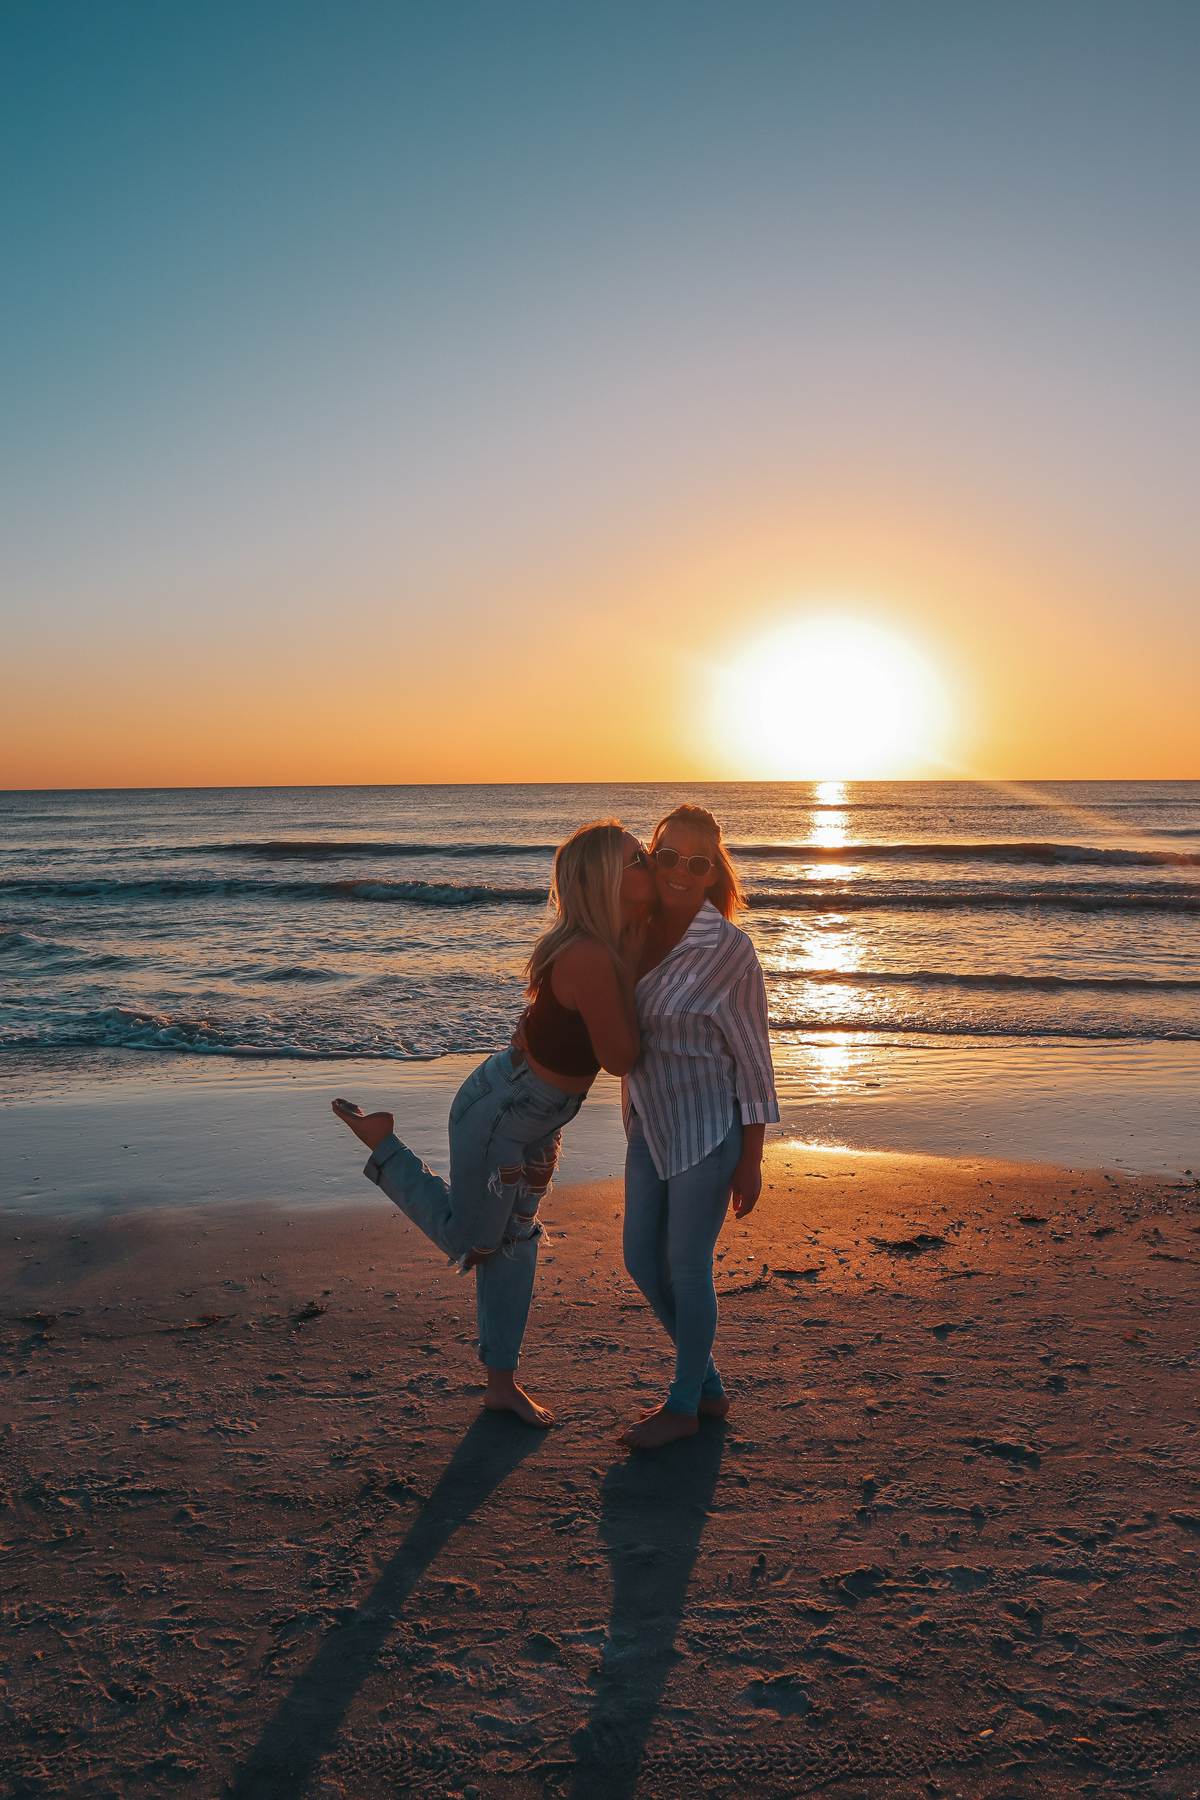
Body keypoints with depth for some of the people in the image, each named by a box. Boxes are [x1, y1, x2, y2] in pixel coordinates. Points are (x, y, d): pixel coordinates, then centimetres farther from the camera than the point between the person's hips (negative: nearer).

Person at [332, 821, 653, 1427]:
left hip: (536, 1118, 9)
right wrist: (630, 959, -19)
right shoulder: (591, 960, -33)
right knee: (469, 1239, 13)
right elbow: (620, 1058, -24)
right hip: (499, 1114, -9)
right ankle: (381, 1140, 25)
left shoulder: (604, 945, -5)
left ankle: (502, 1382, 34)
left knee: (515, 1238, 19)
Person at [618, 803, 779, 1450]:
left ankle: (684, 1405, 30)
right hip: (650, 1126, 7)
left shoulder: (728, 949, -18)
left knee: (687, 1268, 7)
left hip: (707, 1130, -7)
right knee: (642, 1260, 14)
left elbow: (753, 1059, -12)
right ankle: (708, 1385, 35)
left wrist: (751, 1161, -11)